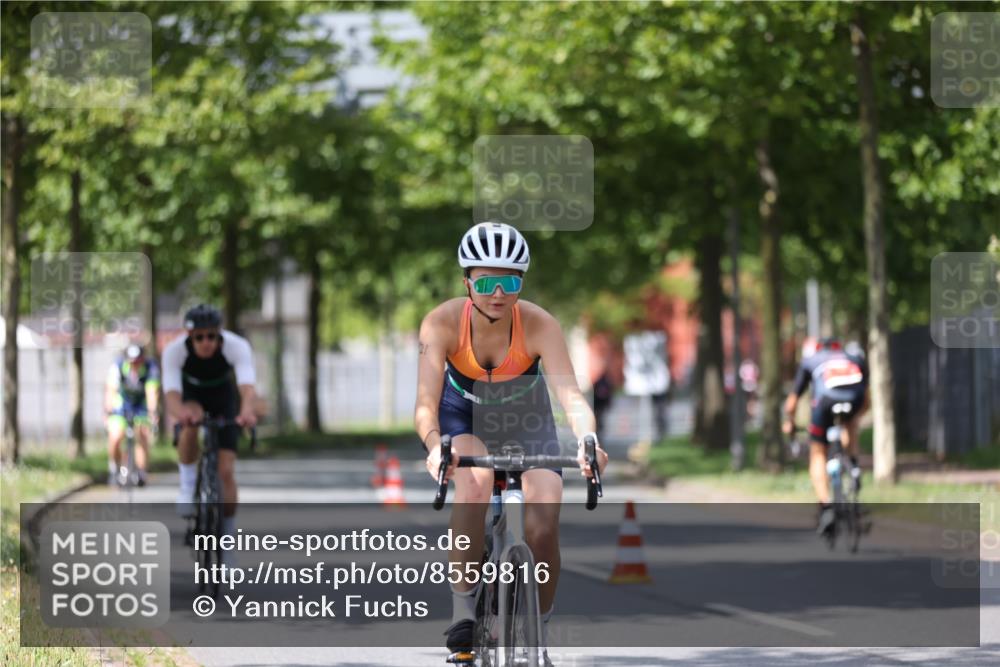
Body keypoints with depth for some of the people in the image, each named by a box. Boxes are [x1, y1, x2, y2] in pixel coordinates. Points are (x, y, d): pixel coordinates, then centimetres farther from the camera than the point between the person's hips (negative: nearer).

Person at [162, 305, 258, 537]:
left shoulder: (237, 346, -33)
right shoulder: (174, 350, -32)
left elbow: (247, 386, -47)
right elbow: (171, 393, -43)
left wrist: (246, 411, -70)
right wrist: (180, 412, -67)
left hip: (223, 397, 0)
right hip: (191, 394, 0)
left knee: (226, 472, -9)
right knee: (191, 424, -37)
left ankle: (228, 533, 6)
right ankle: (188, 485, -15)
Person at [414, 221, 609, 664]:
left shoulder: (539, 326, -29)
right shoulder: (443, 323, -29)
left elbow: (571, 394, -38)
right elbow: (426, 402, -36)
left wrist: (588, 441, -59)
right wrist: (434, 446, -57)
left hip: (525, 417, 1)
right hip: (463, 415, -1)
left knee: (544, 516, -18)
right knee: (474, 478, -34)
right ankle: (463, 606, -21)